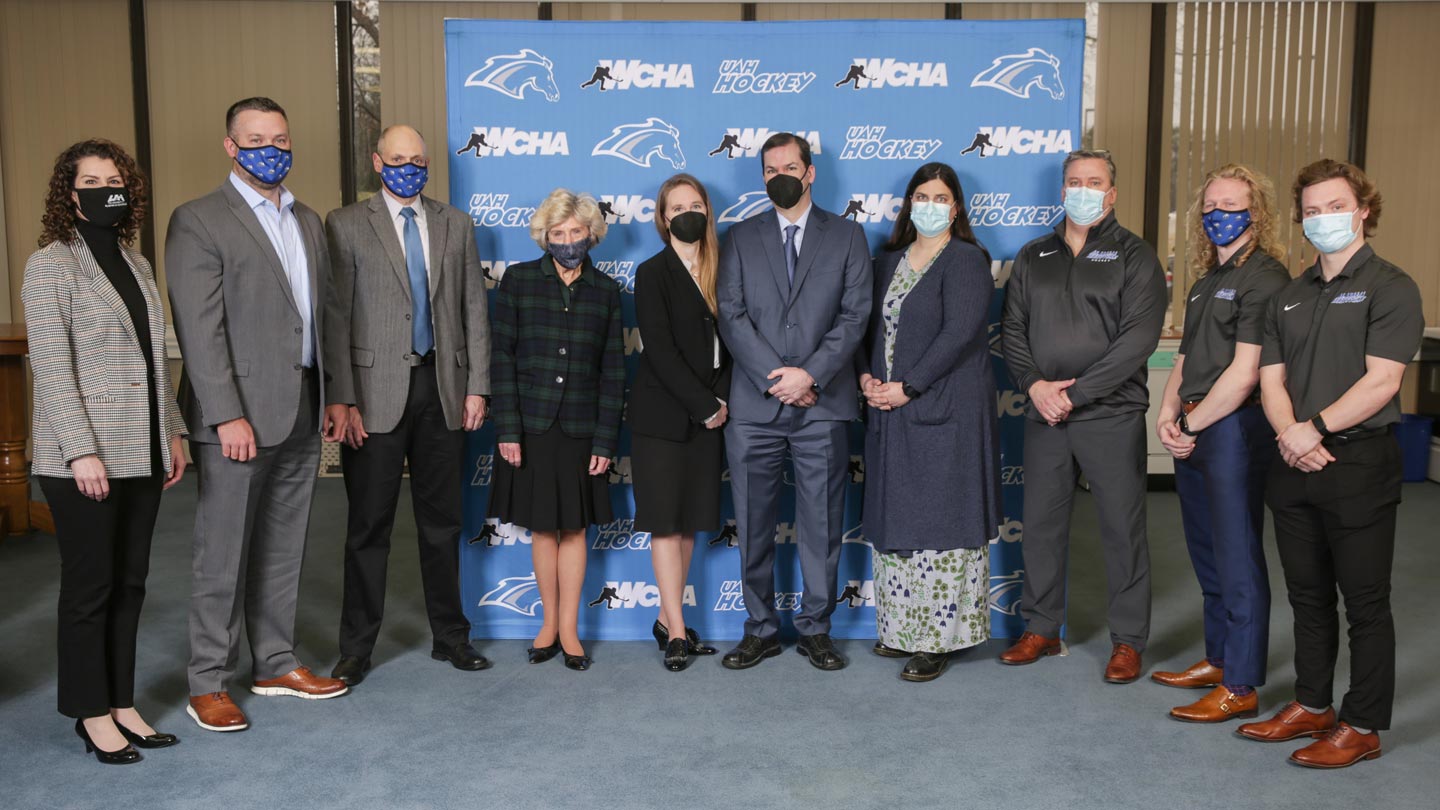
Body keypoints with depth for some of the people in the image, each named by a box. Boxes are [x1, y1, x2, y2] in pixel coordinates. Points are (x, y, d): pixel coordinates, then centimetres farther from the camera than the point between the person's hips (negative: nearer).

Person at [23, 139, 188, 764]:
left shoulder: (135, 263, 13)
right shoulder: (51, 264, -5)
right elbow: (51, 366, -11)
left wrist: (172, 433, 12)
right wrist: (81, 452, -17)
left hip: (142, 453, 6)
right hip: (82, 458, -6)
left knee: (130, 582, 11)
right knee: (89, 585, 3)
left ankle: (122, 704, 22)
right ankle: (92, 713, 17)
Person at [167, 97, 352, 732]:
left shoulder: (308, 221, 15)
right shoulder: (198, 221, -6)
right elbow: (199, 329, -13)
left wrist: (337, 393, 11)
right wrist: (228, 416, -18)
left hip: (303, 412, 6)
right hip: (239, 414, -6)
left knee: (283, 548, 14)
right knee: (222, 555, 2)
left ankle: (275, 663, 27)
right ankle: (209, 682, 15)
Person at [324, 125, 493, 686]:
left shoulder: (455, 225, 11)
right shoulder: (345, 226, 1)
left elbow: (474, 309, 9)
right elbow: (336, 318, -4)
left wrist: (477, 386, 2)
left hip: (443, 388, 3)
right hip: (376, 392, -3)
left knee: (442, 520, 12)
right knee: (369, 525, 4)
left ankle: (449, 636, 25)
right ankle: (356, 648, 17)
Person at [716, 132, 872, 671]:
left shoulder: (847, 237, 10)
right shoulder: (741, 238, 12)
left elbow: (854, 314, 0)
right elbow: (731, 315, 1)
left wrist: (810, 374, -12)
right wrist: (775, 378, -10)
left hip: (822, 405, -1)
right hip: (754, 406, 1)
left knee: (822, 525, 4)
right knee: (753, 526, 6)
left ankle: (815, 629, 18)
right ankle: (760, 631, 19)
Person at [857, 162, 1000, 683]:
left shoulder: (965, 260, -5)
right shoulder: (889, 261, 16)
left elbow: (959, 333, -15)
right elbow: (868, 323, 16)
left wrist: (906, 387, -17)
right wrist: (867, 376, -1)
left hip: (945, 412, -7)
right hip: (890, 413, 7)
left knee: (939, 522, -4)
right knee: (895, 520, 11)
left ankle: (936, 639, 4)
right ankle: (902, 628, 23)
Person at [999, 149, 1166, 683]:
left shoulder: (1134, 256, 0)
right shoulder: (1034, 257, 14)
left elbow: (1139, 337, -10)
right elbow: (1012, 329, 10)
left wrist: (1076, 393, -15)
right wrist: (1035, 385, -8)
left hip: (1111, 415, -4)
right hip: (1044, 416, 4)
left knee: (1123, 529, 3)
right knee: (1041, 525, 9)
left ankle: (1128, 640, 16)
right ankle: (1040, 630, 23)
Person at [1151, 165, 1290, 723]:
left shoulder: (1264, 278, -11)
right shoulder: (1209, 278, 17)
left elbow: (1245, 371, -18)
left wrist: (1193, 426, -12)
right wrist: (1168, 414, 2)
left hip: (1234, 430, -9)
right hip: (1194, 434, 9)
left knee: (1237, 561, -2)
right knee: (1208, 556, 17)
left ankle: (1240, 686, 7)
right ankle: (1218, 660, 31)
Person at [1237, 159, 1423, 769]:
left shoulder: (1389, 288, -5)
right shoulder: (1289, 297, 15)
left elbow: (1381, 381, -15)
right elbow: (1271, 379, 8)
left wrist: (1314, 429, -18)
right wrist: (1288, 434, -9)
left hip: (1358, 463, -6)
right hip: (1294, 466, 6)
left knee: (1364, 599, 3)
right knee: (1307, 595, 15)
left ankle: (1362, 726, 14)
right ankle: (1311, 705, 28)